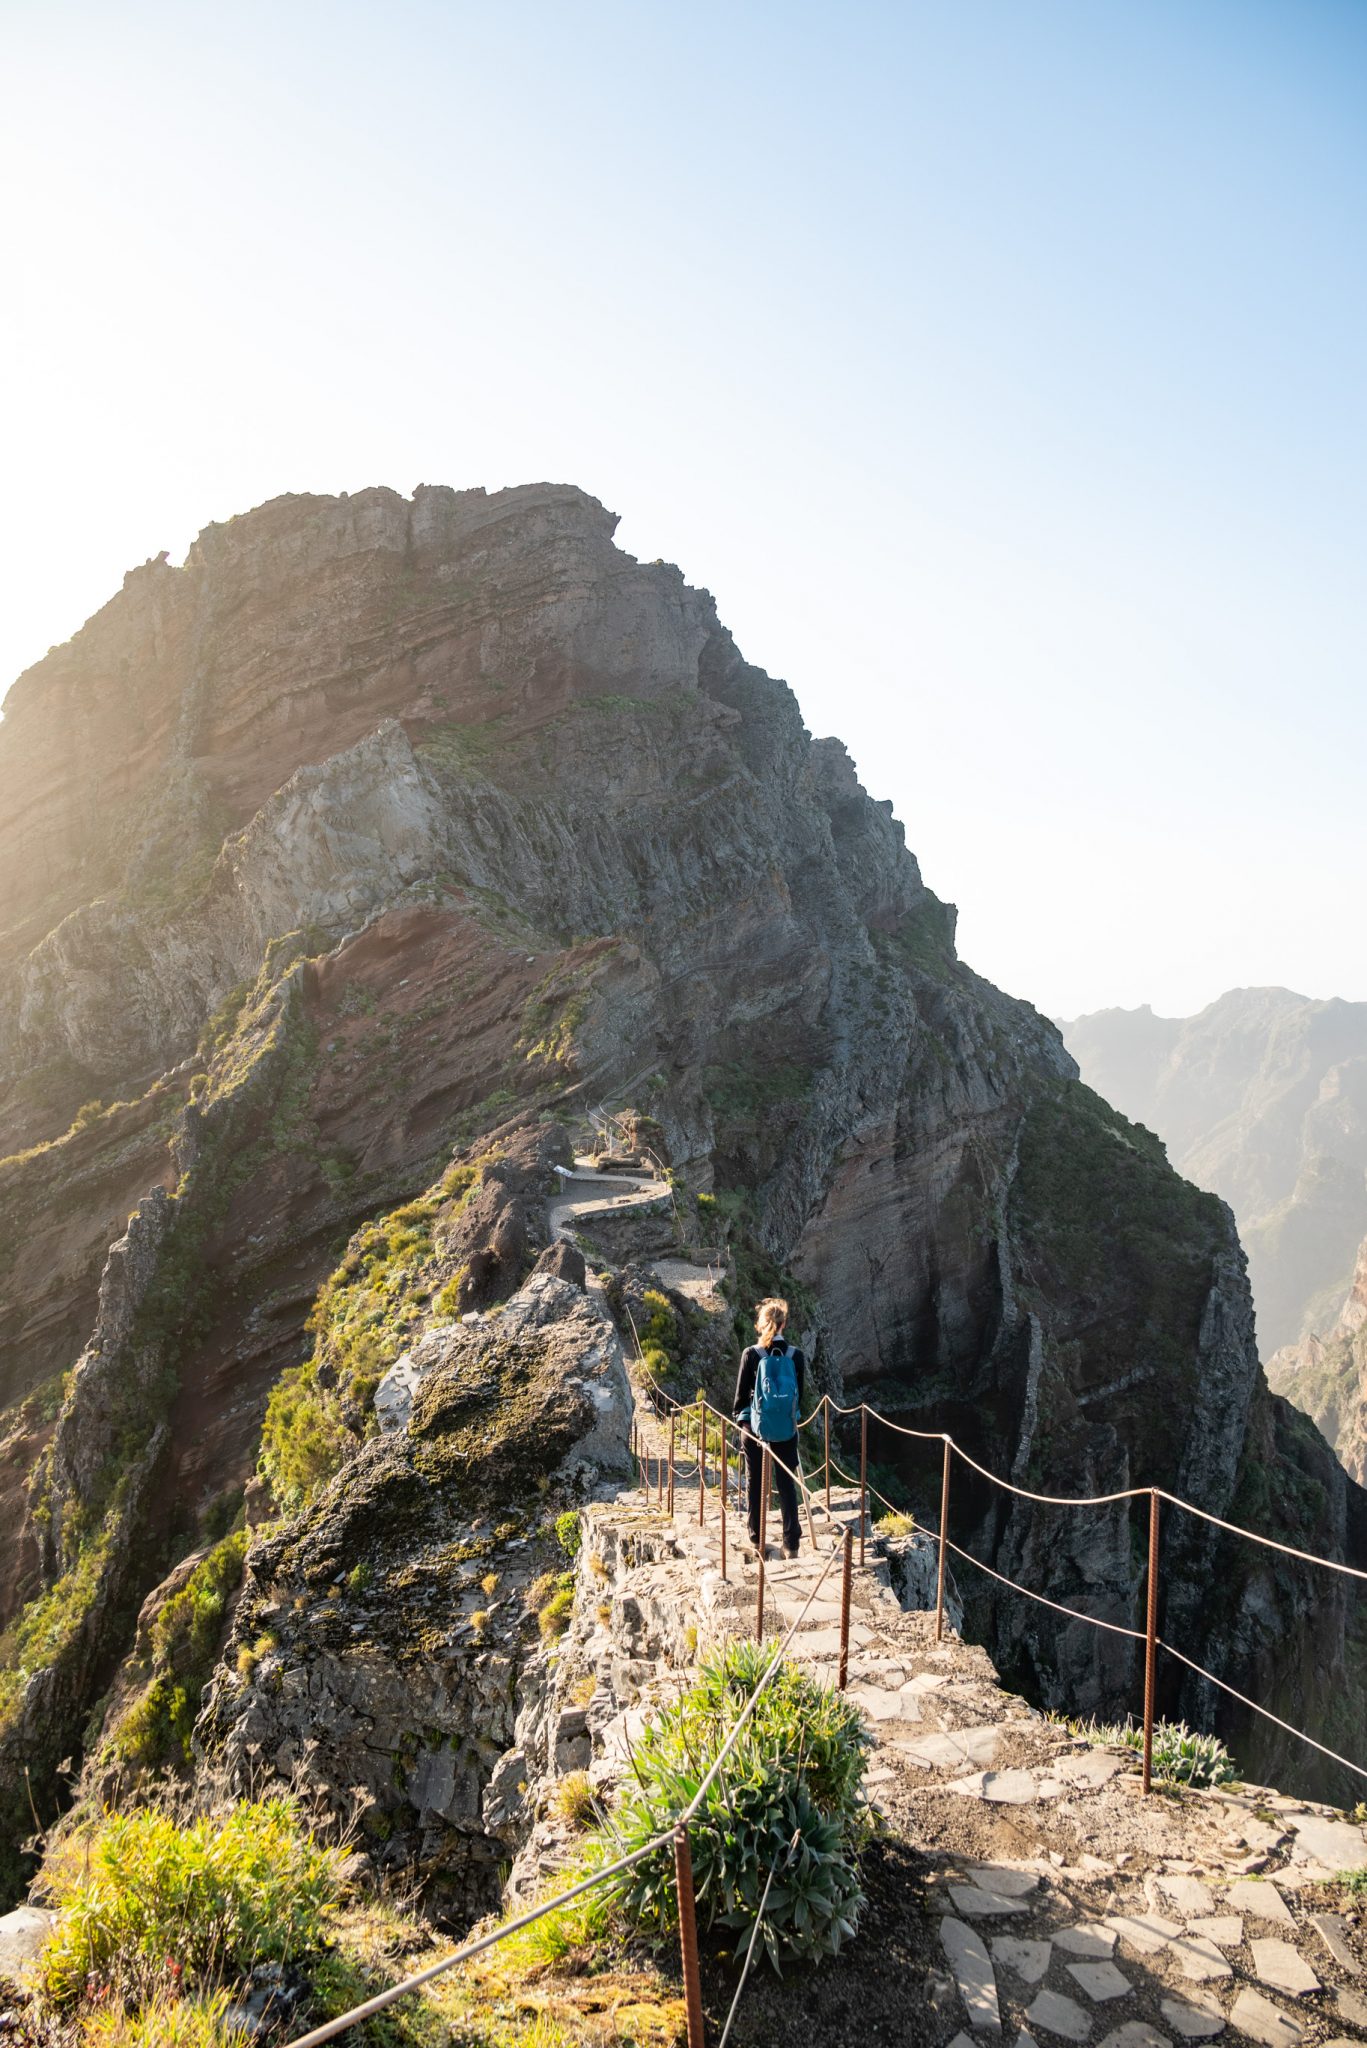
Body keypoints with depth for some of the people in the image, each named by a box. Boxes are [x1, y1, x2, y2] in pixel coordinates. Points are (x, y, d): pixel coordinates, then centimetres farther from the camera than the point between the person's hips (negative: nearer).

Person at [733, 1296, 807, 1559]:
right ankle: (791, 1543, 9)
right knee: (787, 1484, 9)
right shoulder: (796, 1355, -5)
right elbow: (800, 1394, 4)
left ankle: (756, 1541, 18)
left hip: (755, 1429, -1)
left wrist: (741, 1419, 8)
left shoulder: (751, 1354, -11)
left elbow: (741, 1392, -5)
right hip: (786, 1431, 1)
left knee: (755, 1484, 12)